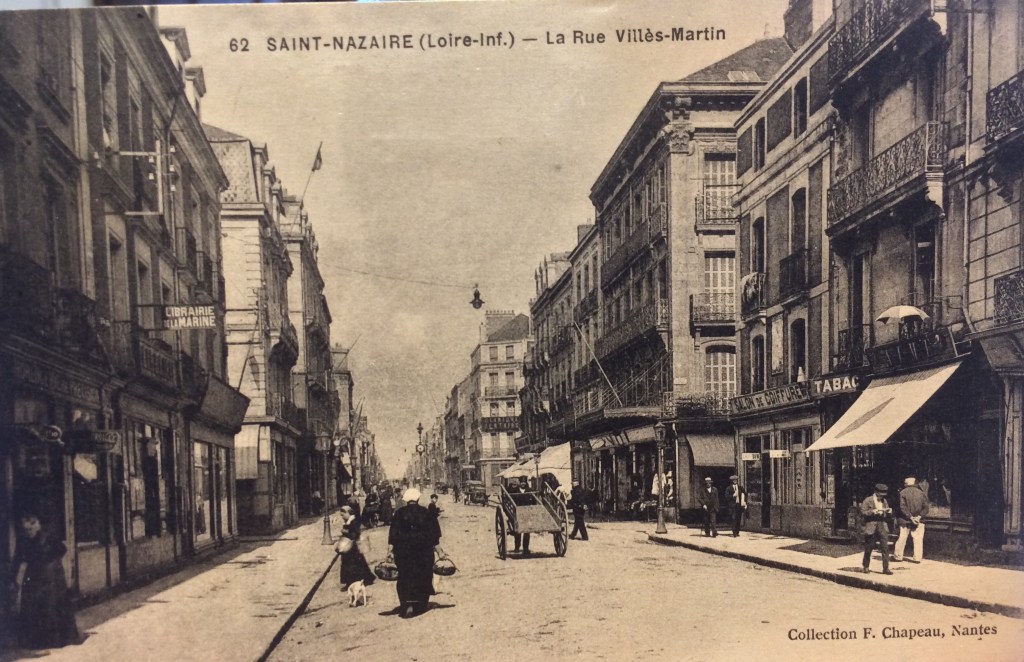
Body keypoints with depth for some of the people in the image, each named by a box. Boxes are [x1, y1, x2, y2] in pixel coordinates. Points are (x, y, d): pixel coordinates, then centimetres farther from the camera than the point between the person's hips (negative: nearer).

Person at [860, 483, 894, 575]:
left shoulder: (884, 502, 15)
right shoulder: (868, 501, 0)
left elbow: (889, 517, 18)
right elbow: (862, 512, -9)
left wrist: (889, 512, -4)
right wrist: (872, 511, -20)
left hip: (882, 527, 4)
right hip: (871, 527, -4)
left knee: (885, 547, -6)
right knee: (868, 548, 5)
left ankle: (885, 568, -3)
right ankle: (866, 566, 21)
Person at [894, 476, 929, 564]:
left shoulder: (903, 492, -5)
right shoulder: (921, 493, 1)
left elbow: (902, 507, -12)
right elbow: (925, 508, -3)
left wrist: (910, 517, -11)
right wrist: (919, 517, -10)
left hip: (905, 520, -1)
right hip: (919, 520, 1)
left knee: (902, 538, 6)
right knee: (918, 539, 5)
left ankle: (898, 556, 11)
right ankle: (917, 557, 4)